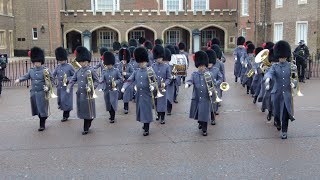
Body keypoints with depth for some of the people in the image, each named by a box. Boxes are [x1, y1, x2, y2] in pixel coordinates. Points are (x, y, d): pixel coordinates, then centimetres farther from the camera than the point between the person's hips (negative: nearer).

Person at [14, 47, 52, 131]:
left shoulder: (45, 70, -6)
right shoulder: (31, 70, 8)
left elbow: (51, 79, -4)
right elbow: (26, 76, 2)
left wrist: (48, 87, -17)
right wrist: (19, 79, -17)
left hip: (42, 93, -5)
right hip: (33, 93, 5)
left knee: (42, 109, -2)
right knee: (37, 109, 12)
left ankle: (42, 125, 9)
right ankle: (42, 121, 30)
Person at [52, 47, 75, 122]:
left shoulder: (69, 66, -6)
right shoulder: (57, 67, 7)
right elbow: (53, 75, 9)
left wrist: (68, 79, -17)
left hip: (67, 87, -5)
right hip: (59, 87, 5)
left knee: (66, 101, -4)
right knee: (60, 102, 11)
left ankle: (65, 116, 11)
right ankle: (67, 114, 30)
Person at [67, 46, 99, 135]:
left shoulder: (91, 70, -7)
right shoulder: (78, 71, 9)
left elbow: (97, 81, -5)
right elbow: (72, 80, 9)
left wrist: (91, 88, -20)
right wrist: (68, 88, -7)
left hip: (88, 94, -6)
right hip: (80, 94, 6)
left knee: (88, 111, 2)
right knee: (82, 111, 12)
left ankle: (86, 129, 12)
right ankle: (87, 126, 31)